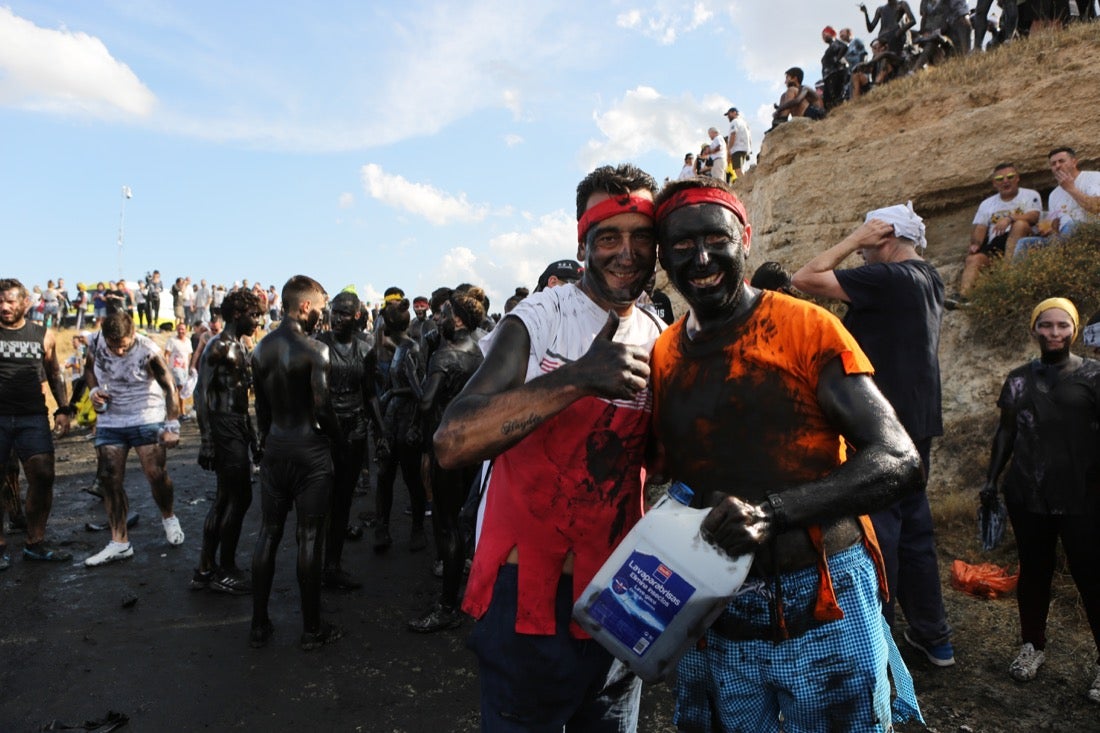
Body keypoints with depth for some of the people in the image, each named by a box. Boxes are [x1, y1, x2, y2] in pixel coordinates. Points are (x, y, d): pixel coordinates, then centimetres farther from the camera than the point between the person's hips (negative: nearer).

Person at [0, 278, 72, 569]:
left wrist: (63, 409, 9)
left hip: (32, 417, 1)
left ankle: (35, 544, 9)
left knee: (43, 477, -5)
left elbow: (54, 374, 18)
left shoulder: (43, 335, 9)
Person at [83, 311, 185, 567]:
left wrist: (172, 427, -20)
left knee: (157, 476, -7)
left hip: (147, 420, -4)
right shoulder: (95, 343, -7)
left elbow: (169, 388, -14)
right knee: (109, 479, 1)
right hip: (109, 421, 4)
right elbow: (89, 368, 15)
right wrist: (94, 390, -6)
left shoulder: (147, 351, -19)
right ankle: (119, 543, 8)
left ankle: (168, 518, 23)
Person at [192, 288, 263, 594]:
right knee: (239, 497, -5)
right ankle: (226, 571, 8)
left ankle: (206, 569, 22)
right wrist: (207, 439, -23)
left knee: (226, 499, 13)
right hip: (224, 428, -10)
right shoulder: (219, 347, -12)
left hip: (238, 427, 10)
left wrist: (251, 434, 21)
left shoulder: (239, 347, 16)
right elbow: (202, 393, -18)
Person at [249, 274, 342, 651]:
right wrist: (337, 436, -1)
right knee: (309, 538, 2)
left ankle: (259, 625, 22)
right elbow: (322, 408, -18)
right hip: (310, 450, -6)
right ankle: (312, 629, 14)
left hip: (274, 447, 6)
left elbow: (261, 404, 11)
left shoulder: (261, 348, 5)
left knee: (269, 532, 13)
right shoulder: (315, 349, -15)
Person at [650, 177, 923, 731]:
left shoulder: (807, 327, -10)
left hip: (822, 608, -3)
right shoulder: (663, 354, 3)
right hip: (714, 617, 4)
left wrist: (771, 510, -29)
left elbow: (898, 461, -15)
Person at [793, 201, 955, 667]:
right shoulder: (929, 281, 12)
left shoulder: (888, 278, -15)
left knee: (877, 532, -2)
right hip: (916, 424, 9)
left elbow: (805, 279, -17)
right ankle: (933, 637, 27)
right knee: (914, 527, 16)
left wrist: (854, 238, -8)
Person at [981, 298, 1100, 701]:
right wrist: (991, 479, 12)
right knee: (1033, 571, 14)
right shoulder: (1019, 378, 8)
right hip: (1027, 496, 3)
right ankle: (1033, 645, 30)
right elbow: (1006, 433, 14)